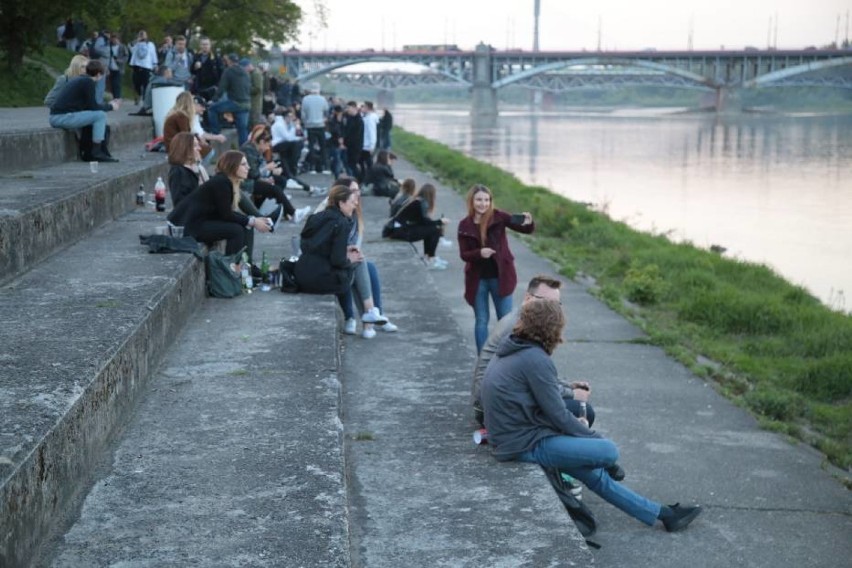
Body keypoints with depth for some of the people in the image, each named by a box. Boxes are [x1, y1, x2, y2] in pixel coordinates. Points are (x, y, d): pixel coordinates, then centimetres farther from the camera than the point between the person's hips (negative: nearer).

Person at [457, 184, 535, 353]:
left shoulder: (498, 217, -7)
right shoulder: (465, 225, -4)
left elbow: (526, 230, -12)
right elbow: (464, 254, -3)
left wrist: (528, 223, -35)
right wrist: (479, 253, -23)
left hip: (500, 276, -1)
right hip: (477, 279, 1)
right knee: (481, 321, 9)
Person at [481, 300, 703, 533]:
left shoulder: (509, 352, 11)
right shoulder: (536, 360, -20)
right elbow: (558, 415, -17)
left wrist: (574, 424, 8)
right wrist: (594, 437, -2)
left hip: (510, 440, 11)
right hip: (526, 445, -11)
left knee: (594, 474, 15)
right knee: (608, 452, -11)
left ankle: (662, 513, 22)